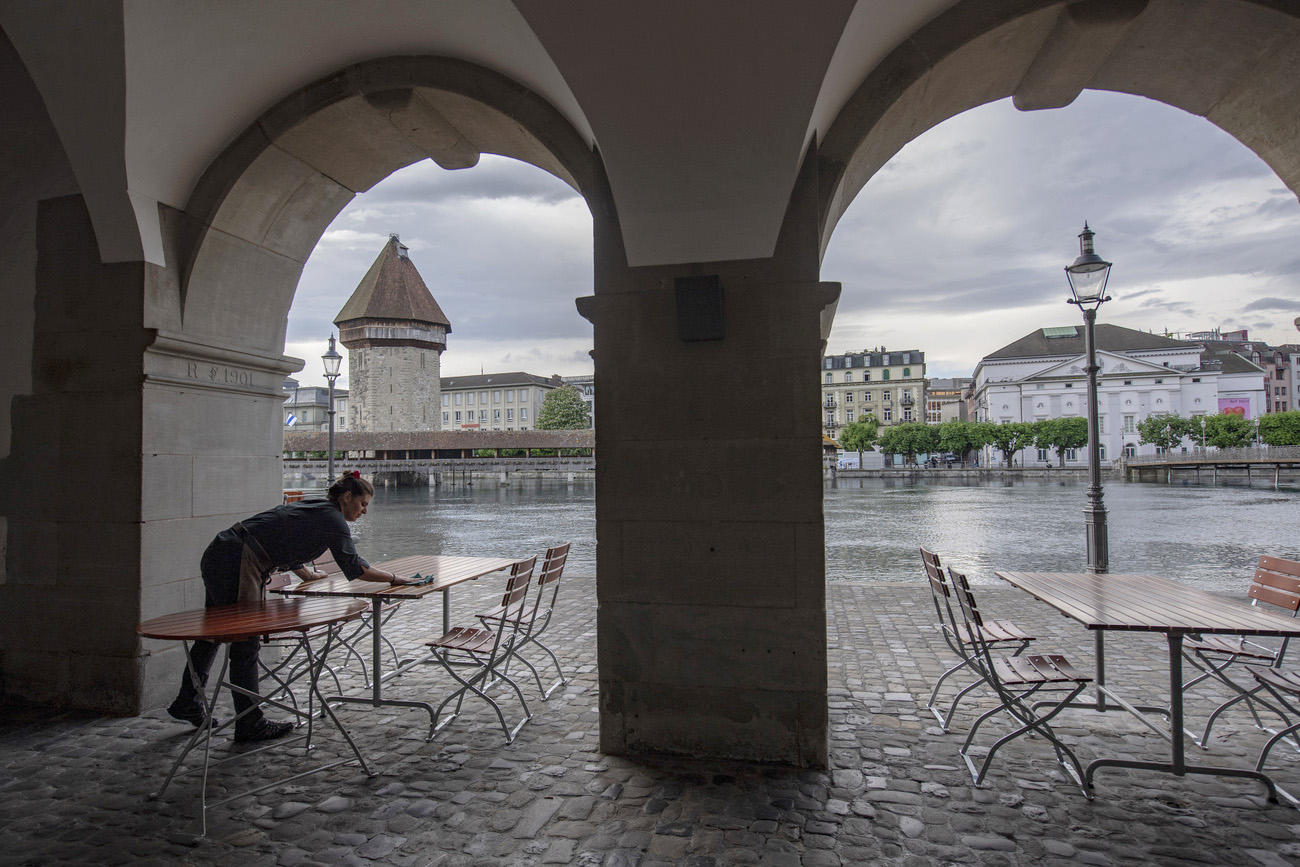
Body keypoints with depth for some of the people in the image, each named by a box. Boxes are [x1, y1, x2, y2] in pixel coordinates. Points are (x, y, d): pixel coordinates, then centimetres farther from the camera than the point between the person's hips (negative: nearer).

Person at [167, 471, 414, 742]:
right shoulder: (332, 519, -9)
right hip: (235, 565, -10)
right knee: (245, 644, -1)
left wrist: (307, 573, 40)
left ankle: (188, 704, 40)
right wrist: (394, 579, -8)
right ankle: (250, 724, 9)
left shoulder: (313, 507, 18)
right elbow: (355, 567, -13)